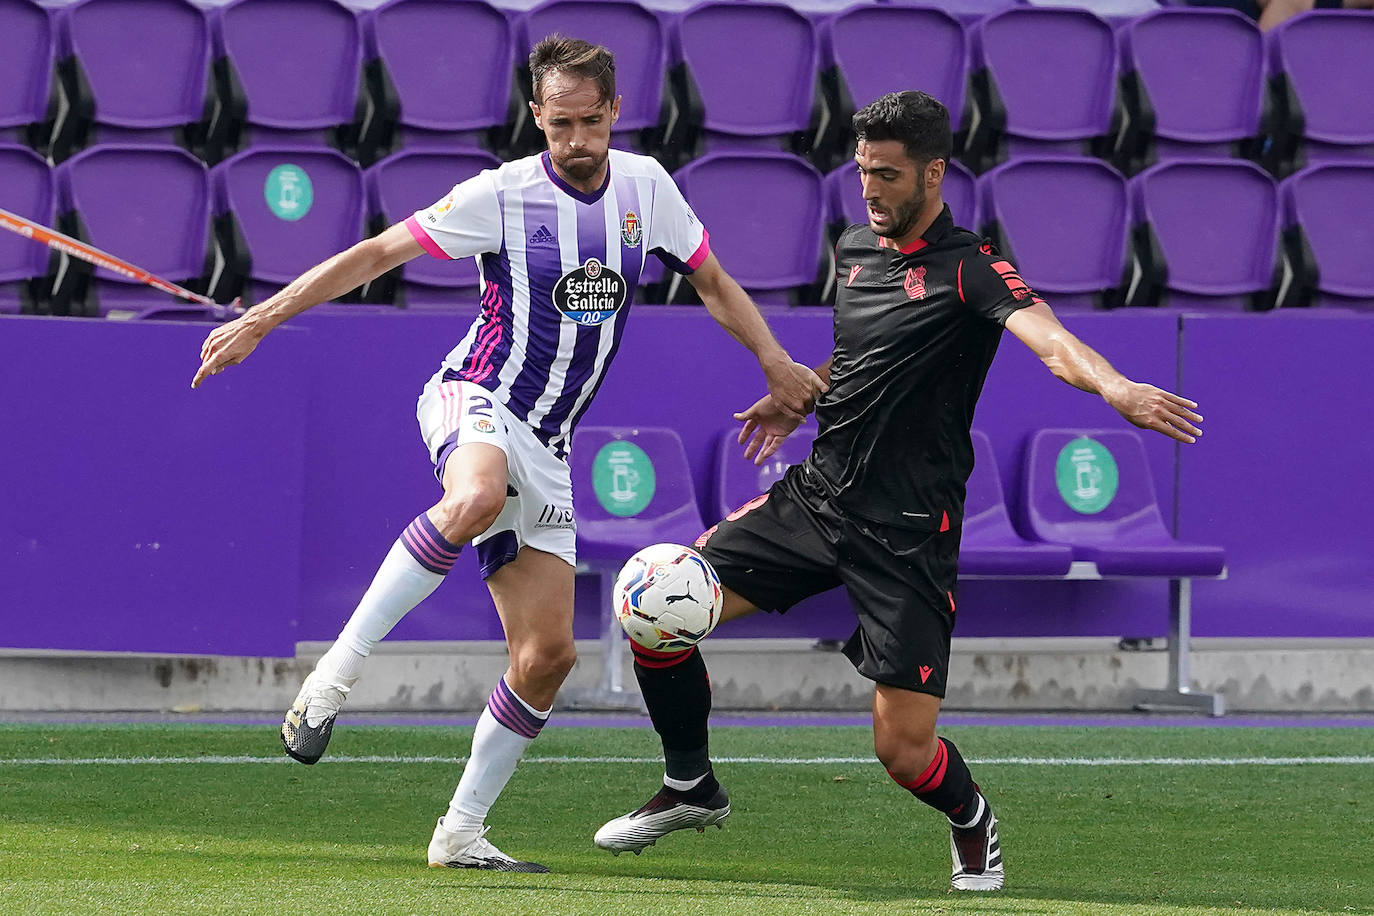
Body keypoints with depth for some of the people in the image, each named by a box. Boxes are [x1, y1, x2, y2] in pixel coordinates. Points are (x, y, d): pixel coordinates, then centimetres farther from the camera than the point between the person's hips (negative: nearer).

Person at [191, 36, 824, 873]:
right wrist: (261, 319, -12)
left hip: (545, 446, 6)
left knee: (549, 653, -2)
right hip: (475, 402, -5)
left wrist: (776, 361, 4)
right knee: (477, 498, -43)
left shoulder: (645, 186, 5)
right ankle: (339, 670, -37)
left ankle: (462, 833, 10)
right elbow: (378, 254, -7)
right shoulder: (503, 195, -9)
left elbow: (713, 281, 20)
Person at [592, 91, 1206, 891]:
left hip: (907, 532, -6)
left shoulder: (969, 270, -13)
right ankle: (692, 788, 18)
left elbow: (1051, 340, -31)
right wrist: (797, 398, 29)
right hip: (817, 493, 6)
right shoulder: (855, 248, 10)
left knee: (905, 750, -11)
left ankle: (974, 826, 25)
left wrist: (1114, 387, -49)